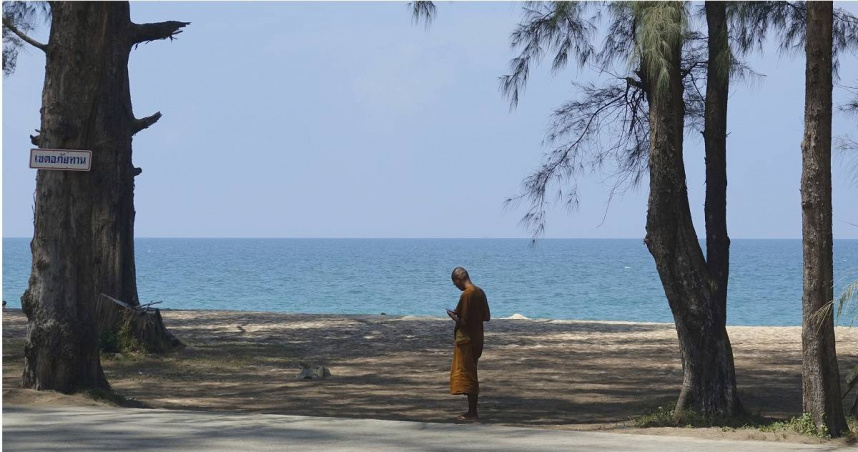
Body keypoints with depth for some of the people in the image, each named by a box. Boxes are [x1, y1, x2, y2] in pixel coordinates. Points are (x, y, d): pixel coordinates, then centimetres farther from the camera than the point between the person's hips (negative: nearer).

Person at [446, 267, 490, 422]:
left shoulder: (466, 295, -19)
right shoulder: (480, 292, 8)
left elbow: (463, 321, -21)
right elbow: (487, 317, 13)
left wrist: (453, 316, -2)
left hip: (466, 340, -9)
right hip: (477, 339, 9)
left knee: (466, 376, -3)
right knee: (471, 376, 15)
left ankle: (472, 413, -2)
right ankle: (472, 412, 18)